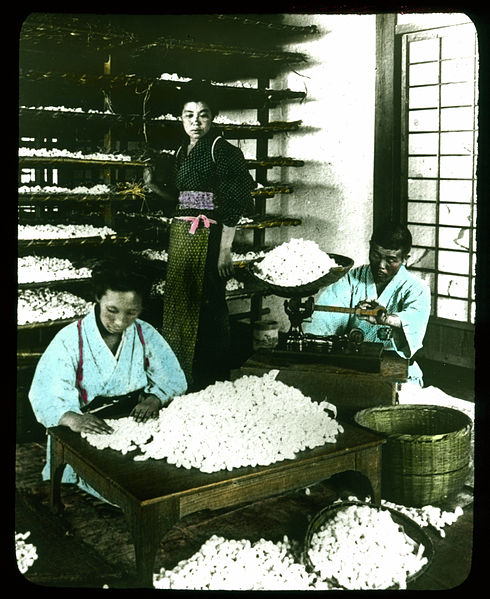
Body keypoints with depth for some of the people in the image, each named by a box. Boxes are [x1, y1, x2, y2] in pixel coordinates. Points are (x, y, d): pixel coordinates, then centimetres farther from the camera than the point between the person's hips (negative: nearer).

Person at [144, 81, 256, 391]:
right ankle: (181, 375, 23)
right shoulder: (183, 151, 16)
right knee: (178, 304, 11)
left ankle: (208, 379, 6)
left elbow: (232, 205, -15)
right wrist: (155, 186, 8)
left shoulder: (221, 150, -8)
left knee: (206, 305, -6)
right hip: (180, 235, 8)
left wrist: (225, 249, -19)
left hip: (207, 237, -8)